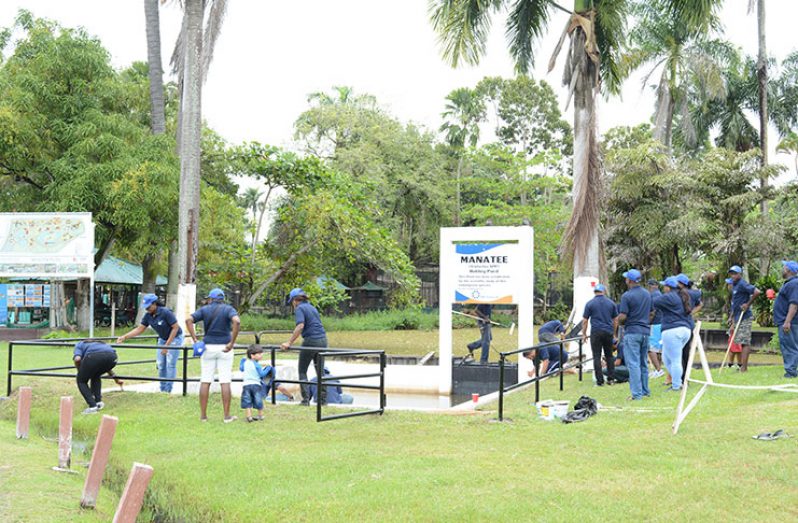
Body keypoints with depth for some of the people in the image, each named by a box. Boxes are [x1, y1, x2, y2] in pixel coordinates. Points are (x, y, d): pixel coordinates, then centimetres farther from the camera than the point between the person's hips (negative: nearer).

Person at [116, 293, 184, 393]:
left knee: (170, 364, -9)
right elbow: (139, 329, -3)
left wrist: (167, 345, -23)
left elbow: (175, 327, -23)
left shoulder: (165, 313, -27)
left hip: (175, 338, -7)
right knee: (160, 365, 4)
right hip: (162, 339, 7)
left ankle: (168, 390, -4)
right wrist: (124, 337, -14)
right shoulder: (148, 316, -8)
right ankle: (162, 390, 13)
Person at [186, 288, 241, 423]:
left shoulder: (204, 309, 6)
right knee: (225, 382, 0)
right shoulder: (228, 309, 1)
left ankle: (203, 415, 7)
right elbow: (237, 321, -18)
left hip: (208, 347, 1)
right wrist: (232, 343, -14)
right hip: (224, 348, -1)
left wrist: (194, 339, -7)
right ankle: (227, 416, 2)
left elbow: (189, 320, -7)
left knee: (205, 381, 6)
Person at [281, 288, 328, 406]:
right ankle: (323, 398, 13)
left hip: (311, 341, -7)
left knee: (302, 371, 5)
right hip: (323, 339, 7)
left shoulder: (299, 308, -5)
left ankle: (306, 399, -2)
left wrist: (289, 342, -21)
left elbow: (300, 326, -20)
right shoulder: (312, 307, 19)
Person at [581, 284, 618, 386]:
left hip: (596, 332, -3)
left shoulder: (590, 304, 0)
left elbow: (584, 321, 0)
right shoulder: (611, 303, 7)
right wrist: (613, 332, 20)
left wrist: (584, 334, 8)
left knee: (597, 357, 0)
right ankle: (611, 378, 13)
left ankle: (600, 381, -3)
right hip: (609, 332, 3)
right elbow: (616, 319, 10)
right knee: (609, 356, 14)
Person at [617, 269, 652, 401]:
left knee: (633, 363, -6)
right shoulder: (647, 294, 10)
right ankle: (645, 390, 22)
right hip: (646, 331, 7)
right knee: (643, 363, 16)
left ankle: (637, 393, -9)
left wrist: (619, 322, 4)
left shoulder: (627, 296, -14)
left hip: (632, 332, -7)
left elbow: (622, 317, -16)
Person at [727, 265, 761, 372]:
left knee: (744, 342, -9)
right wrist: (731, 316, 22)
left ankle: (744, 367, -10)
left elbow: (757, 292, -27)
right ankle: (741, 365, 19)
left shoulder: (742, 284, -14)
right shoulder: (734, 285, 16)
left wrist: (748, 304, -20)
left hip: (744, 317, -10)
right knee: (740, 342, 13)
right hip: (737, 318, 10)